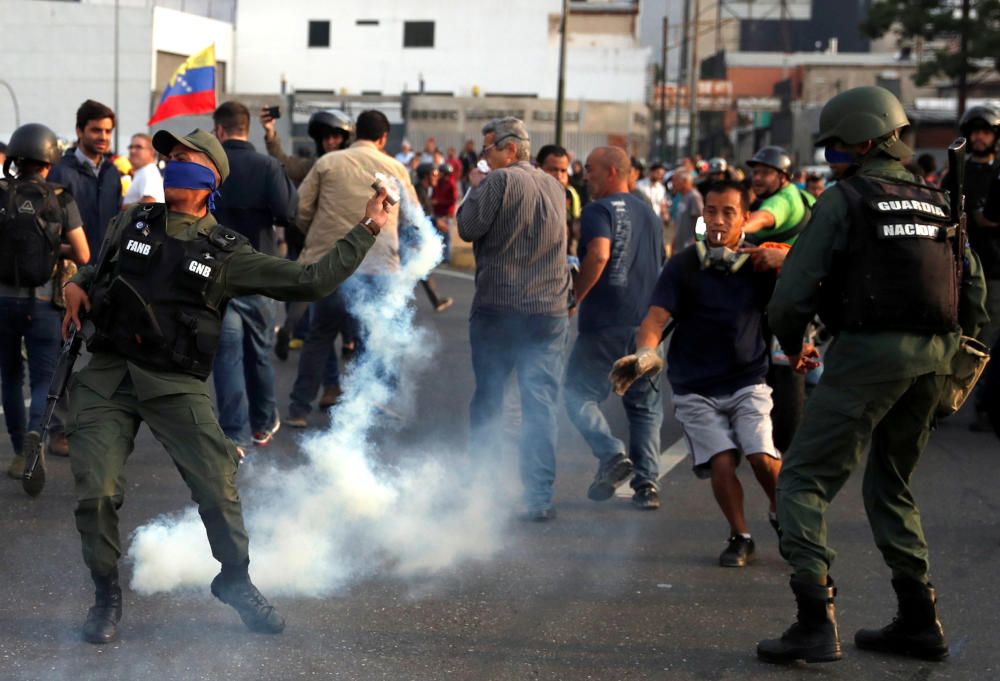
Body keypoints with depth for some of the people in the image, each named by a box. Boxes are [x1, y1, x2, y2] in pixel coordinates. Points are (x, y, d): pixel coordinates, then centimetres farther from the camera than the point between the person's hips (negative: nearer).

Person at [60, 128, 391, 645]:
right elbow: (100, 270, 31)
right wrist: (77, 287, 8)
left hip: (175, 385, -1)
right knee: (96, 493, -9)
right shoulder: (132, 223, 12)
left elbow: (311, 281, 3)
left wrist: (366, 229, 5)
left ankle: (235, 581, 17)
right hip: (107, 373, 1)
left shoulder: (227, 253, 5)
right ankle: (106, 596, 12)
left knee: (217, 486, -8)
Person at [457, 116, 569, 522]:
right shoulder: (554, 186, 11)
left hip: (497, 309, -4)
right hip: (550, 311, 4)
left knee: (487, 399, 9)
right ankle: (539, 496, -2)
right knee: (541, 403, 2)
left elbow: (469, 228, -9)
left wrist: (475, 189, 4)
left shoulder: (500, 181, -10)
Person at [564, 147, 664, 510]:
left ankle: (612, 455, -15)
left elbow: (599, 254, -25)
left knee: (579, 393, 5)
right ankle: (646, 482, 5)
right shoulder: (649, 213, 17)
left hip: (606, 322, -7)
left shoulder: (600, 210, -8)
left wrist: (574, 297, -15)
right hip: (647, 322, 7)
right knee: (644, 402, 12)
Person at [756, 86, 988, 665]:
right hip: (934, 357, 7)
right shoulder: (939, 203, 15)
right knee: (892, 486, 21)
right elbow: (975, 295, 16)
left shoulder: (845, 200, -4)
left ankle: (817, 621, -14)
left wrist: (792, 347, 9)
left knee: (804, 480, -2)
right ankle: (920, 622, 21)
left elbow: (793, 294, -9)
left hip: (869, 351, -7)